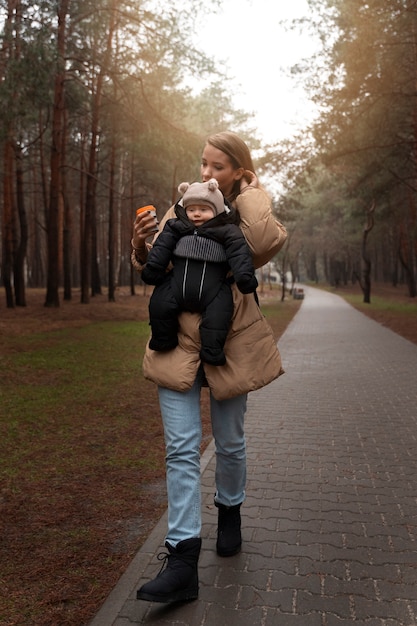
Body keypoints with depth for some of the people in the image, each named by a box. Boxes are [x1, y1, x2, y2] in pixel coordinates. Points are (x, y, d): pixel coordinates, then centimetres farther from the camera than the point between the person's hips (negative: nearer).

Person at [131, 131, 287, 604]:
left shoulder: (247, 215, 1)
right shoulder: (179, 210, 7)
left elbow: (268, 241, -25)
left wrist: (250, 193, -10)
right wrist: (140, 247, -8)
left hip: (230, 346, -1)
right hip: (178, 343, 2)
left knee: (229, 443, 14)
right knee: (181, 448, -2)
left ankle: (230, 512, 44)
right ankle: (182, 562, 6)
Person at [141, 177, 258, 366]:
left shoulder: (227, 232, 2)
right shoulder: (176, 227, 11)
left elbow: (239, 253, -7)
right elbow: (161, 248, 8)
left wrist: (245, 276, -18)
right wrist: (152, 269, 1)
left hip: (212, 293, -2)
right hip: (177, 288, 2)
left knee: (218, 315, -14)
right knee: (159, 303, -6)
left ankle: (212, 350, 4)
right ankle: (163, 339, 11)